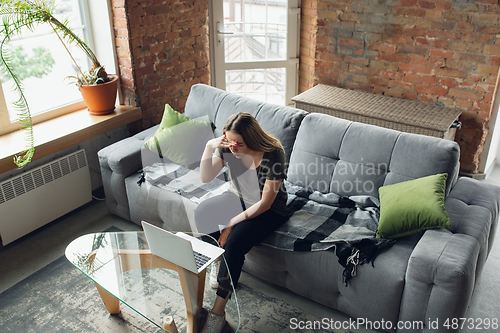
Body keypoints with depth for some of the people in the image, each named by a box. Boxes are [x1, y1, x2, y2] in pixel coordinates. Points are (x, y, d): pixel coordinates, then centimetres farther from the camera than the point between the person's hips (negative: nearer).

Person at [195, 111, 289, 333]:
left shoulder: (273, 155, -29)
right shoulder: (228, 148, -14)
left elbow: (265, 203, -24)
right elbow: (205, 178, -11)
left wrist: (233, 223, -24)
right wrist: (209, 147, -26)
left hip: (268, 211, -6)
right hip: (238, 199, 6)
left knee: (234, 242, -29)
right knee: (202, 213, -21)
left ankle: (218, 311, -16)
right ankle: (220, 264, 3)